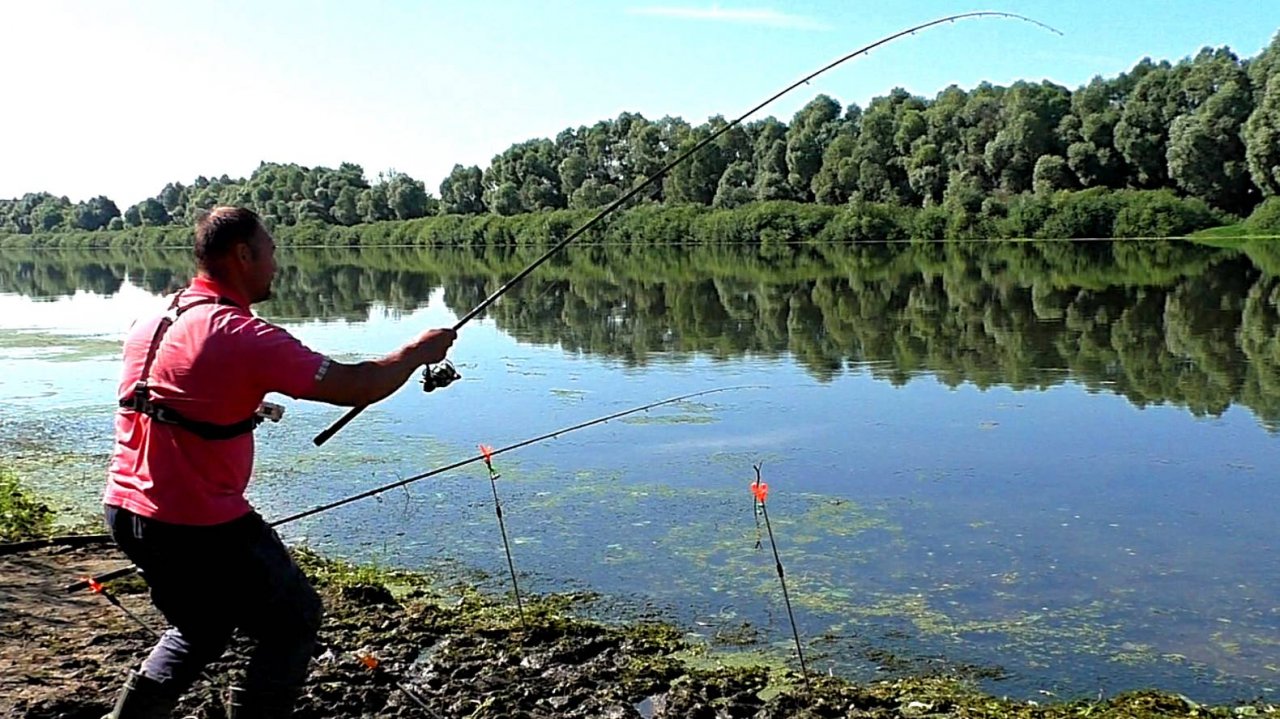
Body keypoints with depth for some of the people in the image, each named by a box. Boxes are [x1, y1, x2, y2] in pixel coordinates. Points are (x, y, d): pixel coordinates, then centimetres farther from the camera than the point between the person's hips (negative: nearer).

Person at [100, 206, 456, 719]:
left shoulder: (150, 324, 7)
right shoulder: (243, 335, -19)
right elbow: (355, 388, -17)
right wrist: (418, 350, -2)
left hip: (126, 509, 9)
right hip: (199, 524, -8)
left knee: (201, 627, 28)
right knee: (294, 620, 11)